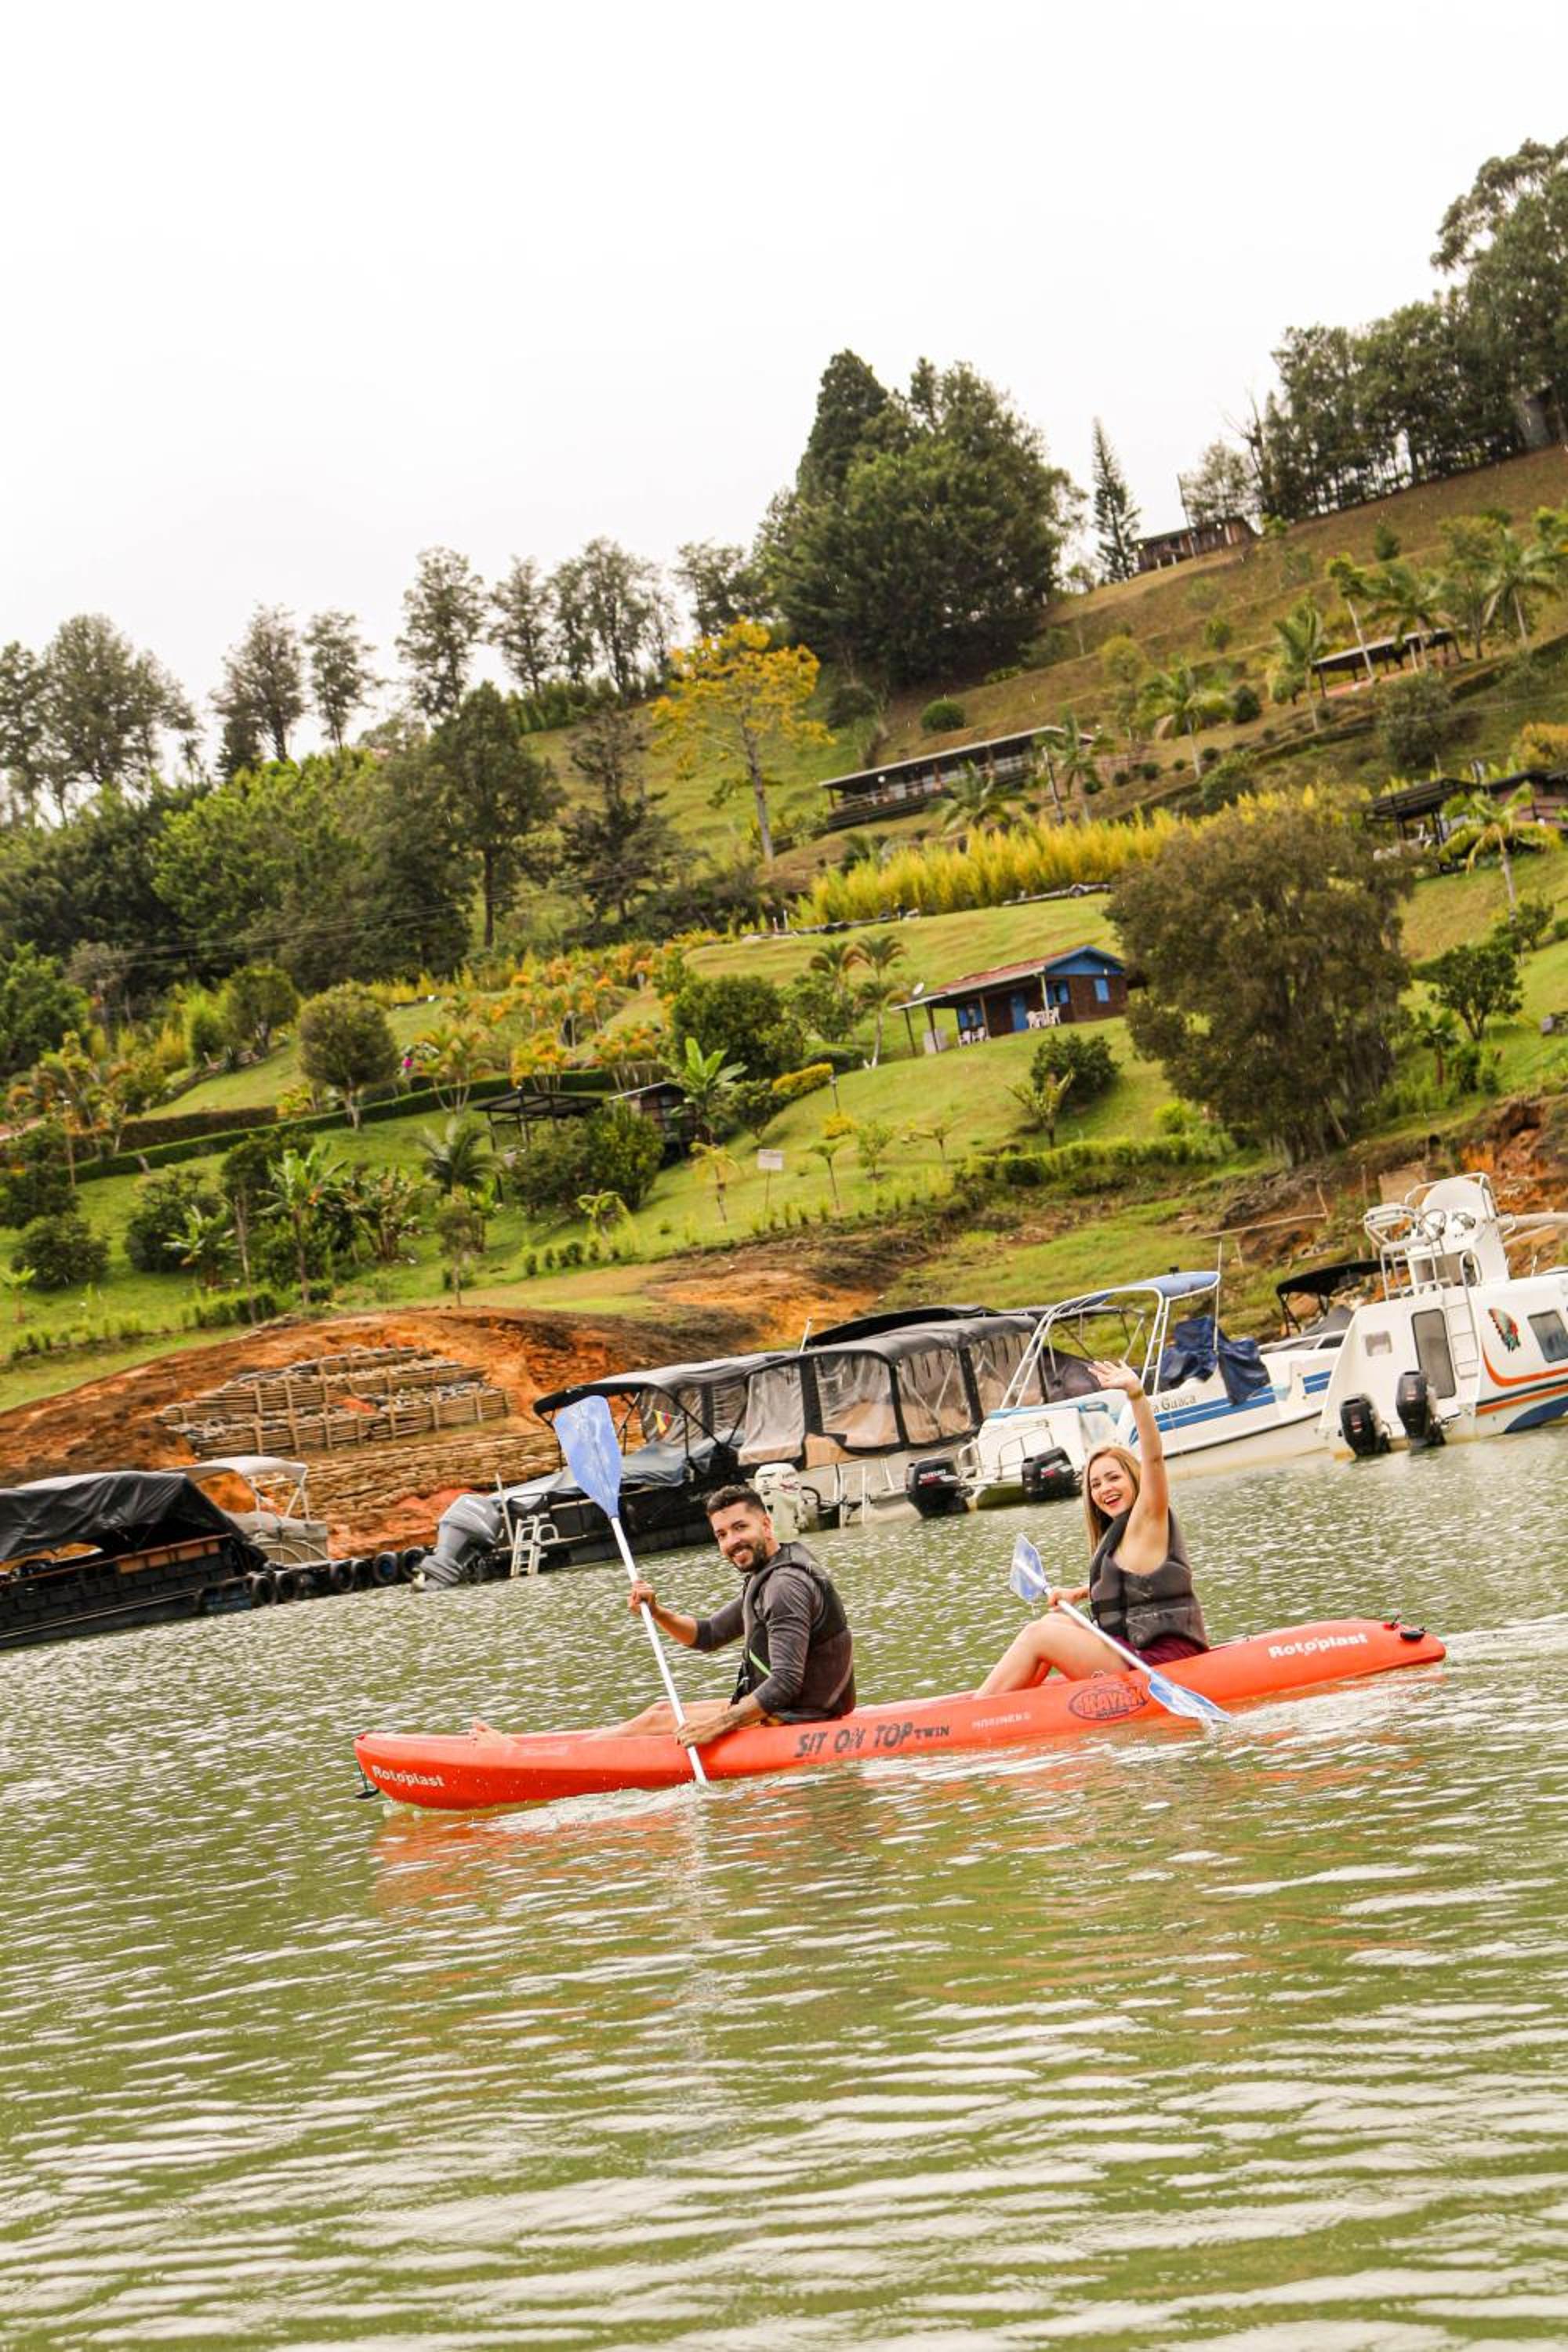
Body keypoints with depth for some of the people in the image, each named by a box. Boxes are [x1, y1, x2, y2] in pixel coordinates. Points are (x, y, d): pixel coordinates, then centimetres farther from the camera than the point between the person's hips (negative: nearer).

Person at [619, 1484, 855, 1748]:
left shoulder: (787, 1584, -21)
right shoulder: (763, 1579, 12)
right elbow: (708, 1635, 20)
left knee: (655, 1721, -4)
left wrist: (717, 1725, -29)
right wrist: (656, 1612, 2)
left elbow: (786, 1682, -29)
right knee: (663, 1710, 15)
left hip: (793, 1720, -10)